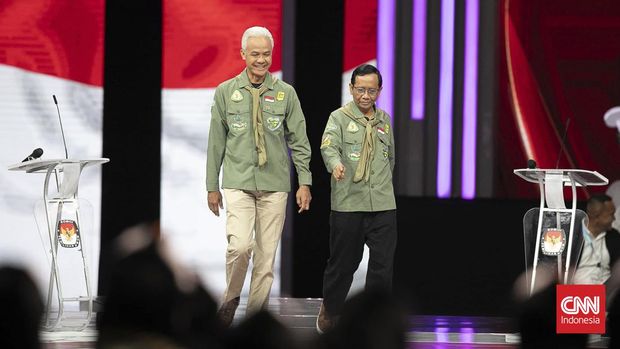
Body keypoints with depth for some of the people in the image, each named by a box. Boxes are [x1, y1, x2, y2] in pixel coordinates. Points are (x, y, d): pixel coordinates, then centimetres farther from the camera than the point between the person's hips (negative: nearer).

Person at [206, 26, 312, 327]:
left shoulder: (285, 93, 5)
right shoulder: (226, 92, 4)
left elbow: (299, 141, 7)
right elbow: (216, 141, 8)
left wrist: (305, 182, 1)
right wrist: (212, 186, 7)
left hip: (274, 184, 1)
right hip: (238, 183, -1)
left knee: (267, 254, 1)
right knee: (240, 245, -19)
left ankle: (255, 315, 11)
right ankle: (231, 299, 5)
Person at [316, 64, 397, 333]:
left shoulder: (384, 120, 15)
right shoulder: (340, 117, -1)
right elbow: (328, 146, -19)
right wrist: (335, 164, -39)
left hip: (383, 205, 4)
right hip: (347, 205, -3)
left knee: (383, 266, -3)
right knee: (343, 263, 6)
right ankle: (330, 308, 29)